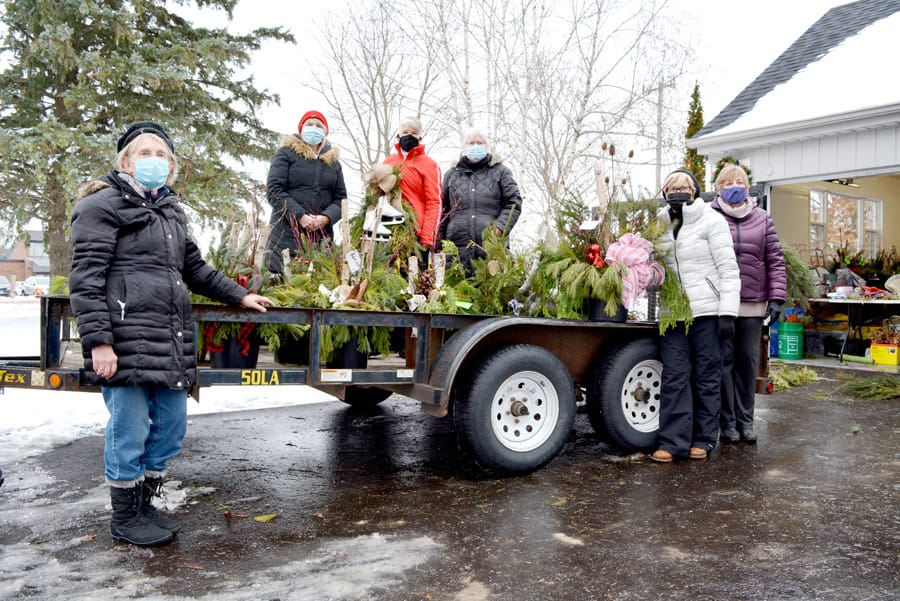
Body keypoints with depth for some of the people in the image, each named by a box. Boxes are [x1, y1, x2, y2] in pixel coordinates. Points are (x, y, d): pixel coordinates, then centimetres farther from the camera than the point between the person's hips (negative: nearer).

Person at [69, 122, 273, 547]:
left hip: (171, 340, 8)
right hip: (126, 339, -8)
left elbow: (194, 268, 31)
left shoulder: (170, 210, 21)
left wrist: (238, 296, 30)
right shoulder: (104, 205, -2)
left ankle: (143, 506, 29)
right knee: (129, 429, -1)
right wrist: (98, 341, -17)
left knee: (172, 425, 12)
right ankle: (124, 518, 17)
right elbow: (86, 279, -10)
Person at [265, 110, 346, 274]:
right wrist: (300, 216, -16)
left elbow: (340, 197, 13)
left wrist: (326, 217, -9)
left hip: (322, 234, 3)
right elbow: (274, 190, -3)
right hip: (287, 232, -3)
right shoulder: (286, 153, 6)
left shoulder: (333, 160, 18)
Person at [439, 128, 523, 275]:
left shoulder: (501, 172, 14)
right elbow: (443, 210, 19)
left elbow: (513, 203, 8)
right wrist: (439, 242, 11)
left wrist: (500, 227, -8)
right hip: (459, 246, 2)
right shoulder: (451, 174, 19)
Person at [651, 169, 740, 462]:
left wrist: (728, 311, -14)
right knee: (674, 376, 0)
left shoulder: (710, 220, -3)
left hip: (706, 311, -4)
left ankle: (703, 439, 15)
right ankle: (672, 441, 3)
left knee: (706, 376, 6)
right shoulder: (661, 225, 11)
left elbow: (728, 268, -7)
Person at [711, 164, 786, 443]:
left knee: (748, 362, 8)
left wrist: (776, 298, 0)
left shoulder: (762, 219, 10)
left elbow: (775, 261, 8)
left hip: (753, 305, 3)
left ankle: (745, 419, 19)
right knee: (724, 361, 1)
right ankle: (727, 421, 11)